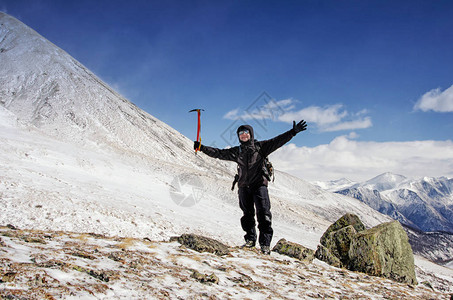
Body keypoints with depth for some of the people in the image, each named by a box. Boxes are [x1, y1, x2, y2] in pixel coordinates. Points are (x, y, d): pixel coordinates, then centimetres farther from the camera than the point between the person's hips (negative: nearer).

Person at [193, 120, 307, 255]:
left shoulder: (260, 146, 4)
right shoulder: (237, 151, 13)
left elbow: (277, 141, -4)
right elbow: (219, 153, 12)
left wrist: (293, 132, -16)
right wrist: (202, 148, 6)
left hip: (259, 184, -3)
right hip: (244, 186, 4)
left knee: (263, 213, -11)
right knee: (247, 214, 8)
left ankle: (265, 243, -8)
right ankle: (250, 239, 21)